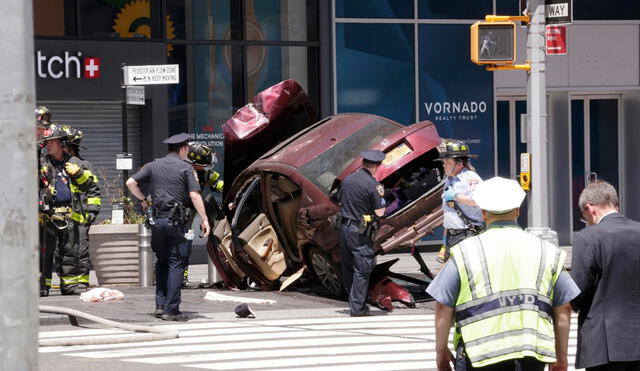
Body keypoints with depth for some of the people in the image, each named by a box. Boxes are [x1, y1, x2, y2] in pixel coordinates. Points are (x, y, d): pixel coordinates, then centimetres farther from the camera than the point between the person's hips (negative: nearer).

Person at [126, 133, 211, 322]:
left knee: (161, 263, 16)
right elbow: (195, 195, -9)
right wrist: (204, 219, -4)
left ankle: (160, 305, 13)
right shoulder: (185, 168, -2)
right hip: (176, 221, -4)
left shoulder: (153, 166, 10)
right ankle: (171, 310, -5)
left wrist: (143, 199, 19)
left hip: (157, 220, 4)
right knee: (176, 264, -2)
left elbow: (130, 182, 6)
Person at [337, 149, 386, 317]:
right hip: (360, 231, -7)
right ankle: (357, 307, -2)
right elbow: (380, 212, -12)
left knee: (348, 267, 15)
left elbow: (340, 202, 17)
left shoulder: (348, 179, 6)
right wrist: (381, 197, 4)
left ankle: (354, 301, 24)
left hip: (344, 227, 7)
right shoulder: (372, 184, -15)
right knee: (362, 269, -1)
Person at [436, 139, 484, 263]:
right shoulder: (449, 181, 17)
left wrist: (455, 196, -19)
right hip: (452, 237, 9)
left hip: (468, 235, -9)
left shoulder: (471, 178, -10)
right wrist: (445, 236, 21)